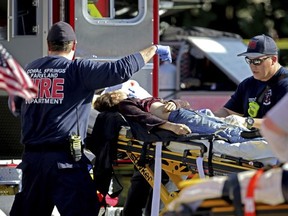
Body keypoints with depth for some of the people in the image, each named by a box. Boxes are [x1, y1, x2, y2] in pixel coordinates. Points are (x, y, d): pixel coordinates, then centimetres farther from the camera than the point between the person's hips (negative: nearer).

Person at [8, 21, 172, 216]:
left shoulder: (28, 70, 11)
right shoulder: (78, 70, -6)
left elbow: (15, 108, 23)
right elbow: (121, 70, -12)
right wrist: (153, 50, 0)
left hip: (31, 156, 6)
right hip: (64, 158, -6)